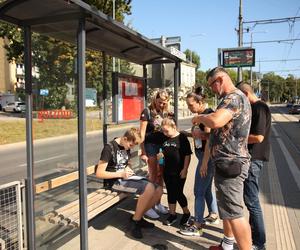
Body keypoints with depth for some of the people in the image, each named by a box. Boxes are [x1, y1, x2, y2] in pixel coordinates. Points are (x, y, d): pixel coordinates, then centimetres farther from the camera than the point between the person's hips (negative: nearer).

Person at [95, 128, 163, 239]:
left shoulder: (126, 147, 8)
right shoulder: (109, 148, -16)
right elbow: (99, 173, -18)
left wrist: (128, 169, 1)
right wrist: (121, 174, -22)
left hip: (126, 177, 8)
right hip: (116, 181, -8)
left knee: (159, 190, -7)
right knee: (149, 188, -29)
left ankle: (138, 217, 9)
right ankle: (135, 221, -10)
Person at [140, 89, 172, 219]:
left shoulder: (167, 113, 8)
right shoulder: (147, 112, -7)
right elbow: (142, 133, -9)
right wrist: (143, 152, -12)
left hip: (164, 145, 5)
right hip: (151, 145, -5)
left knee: (160, 175, 10)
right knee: (153, 176, 0)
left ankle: (157, 203, 24)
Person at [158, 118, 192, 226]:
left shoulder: (182, 137, -12)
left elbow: (187, 155, -12)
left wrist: (184, 169, -14)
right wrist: (161, 154, -1)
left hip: (179, 172, -6)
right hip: (167, 171, 6)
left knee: (178, 193, 2)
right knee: (170, 193, 13)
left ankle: (186, 213, 24)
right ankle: (172, 214, 26)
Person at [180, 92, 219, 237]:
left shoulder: (207, 114, -17)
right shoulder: (202, 115, 11)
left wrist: (204, 163, -23)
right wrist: (195, 133, -2)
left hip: (207, 157, -10)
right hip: (204, 156, 10)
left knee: (199, 191, -4)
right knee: (206, 188, 20)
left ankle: (197, 227, 5)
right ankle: (213, 216, 36)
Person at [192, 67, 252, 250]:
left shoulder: (234, 97, -17)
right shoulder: (235, 98, 17)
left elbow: (215, 120, -35)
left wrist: (200, 118, -16)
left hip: (230, 163, -11)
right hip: (229, 162, 11)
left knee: (234, 213, -5)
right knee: (227, 208, 22)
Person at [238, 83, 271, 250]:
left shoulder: (259, 108, -16)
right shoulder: (254, 108, 15)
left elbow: (258, 137, -24)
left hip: (254, 159, -10)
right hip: (250, 157, 10)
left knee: (251, 200, -3)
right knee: (251, 198, 19)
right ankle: (253, 231, 34)